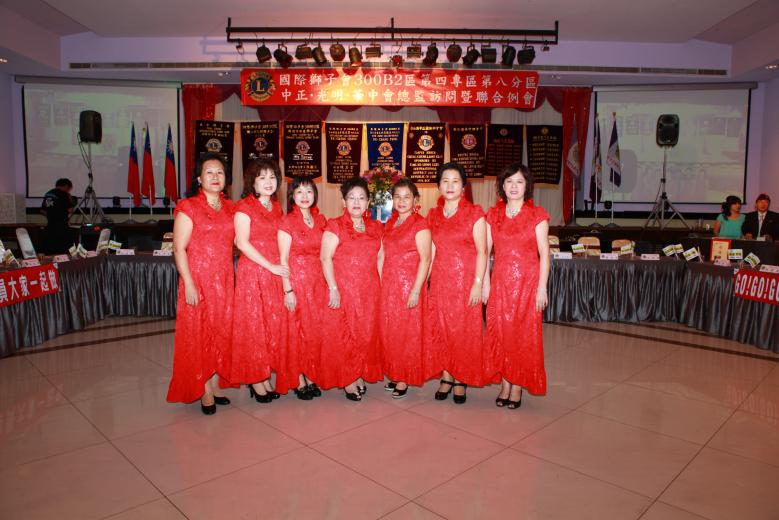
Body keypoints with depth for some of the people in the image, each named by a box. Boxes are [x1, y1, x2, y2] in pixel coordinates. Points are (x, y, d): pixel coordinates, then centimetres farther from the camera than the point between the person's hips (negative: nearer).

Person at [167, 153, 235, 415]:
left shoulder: (229, 207, 10)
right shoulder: (188, 207, -6)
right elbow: (179, 248, -10)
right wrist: (189, 284, -17)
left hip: (224, 281, 5)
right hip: (199, 280, -5)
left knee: (221, 332, 10)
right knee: (199, 334, 3)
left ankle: (215, 384, 24)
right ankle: (205, 392, 14)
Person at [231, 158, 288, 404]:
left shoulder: (277, 207, 13)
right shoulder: (244, 207, -5)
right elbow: (242, 243, -13)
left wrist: (281, 268, 3)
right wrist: (271, 266, -15)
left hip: (275, 274, 6)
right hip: (252, 272, -6)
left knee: (273, 324, 8)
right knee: (253, 326, 1)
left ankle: (265, 376, 20)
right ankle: (255, 380, 11)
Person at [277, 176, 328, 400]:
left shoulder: (320, 220, 8)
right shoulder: (287, 222, -6)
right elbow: (283, 259, -9)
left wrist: (328, 284, 4)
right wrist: (287, 290, -14)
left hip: (318, 281, 5)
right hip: (296, 281, -4)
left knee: (315, 330, 8)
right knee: (297, 330, 3)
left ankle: (310, 377, 21)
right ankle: (299, 381, 14)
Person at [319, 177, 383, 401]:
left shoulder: (375, 227, 11)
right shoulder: (335, 226, -4)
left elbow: (380, 257, 13)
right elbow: (326, 258, -11)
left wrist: (380, 285, 6)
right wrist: (333, 289, -18)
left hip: (369, 292, 5)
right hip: (343, 290, -4)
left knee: (365, 334, 9)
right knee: (343, 334, 2)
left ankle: (358, 375, 23)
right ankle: (346, 380, 14)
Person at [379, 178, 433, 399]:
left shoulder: (419, 224, -9)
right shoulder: (390, 223, 12)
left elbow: (425, 259, -14)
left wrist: (416, 291, -18)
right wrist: (382, 283, 10)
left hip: (409, 284, -6)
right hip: (388, 285, 7)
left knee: (406, 331, 3)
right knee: (389, 330, 10)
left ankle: (404, 379, 16)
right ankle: (395, 374, 25)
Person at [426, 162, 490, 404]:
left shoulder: (474, 213, -4)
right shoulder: (433, 215, 9)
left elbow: (482, 252, -7)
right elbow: (430, 252, 12)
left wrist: (478, 284, -14)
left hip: (466, 279, -4)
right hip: (440, 280, 4)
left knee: (464, 329, 2)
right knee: (441, 328, 7)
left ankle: (461, 380, 16)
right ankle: (446, 375, 20)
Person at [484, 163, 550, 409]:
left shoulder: (537, 215, -1)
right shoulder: (493, 215, 6)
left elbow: (544, 254, -3)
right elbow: (485, 251, 5)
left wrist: (542, 287, -9)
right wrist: (485, 282, -1)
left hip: (527, 282, -2)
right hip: (500, 282, 3)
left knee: (523, 334, 3)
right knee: (500, 332, 4)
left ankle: (517, 386, 15)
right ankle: (505, 384, 17)